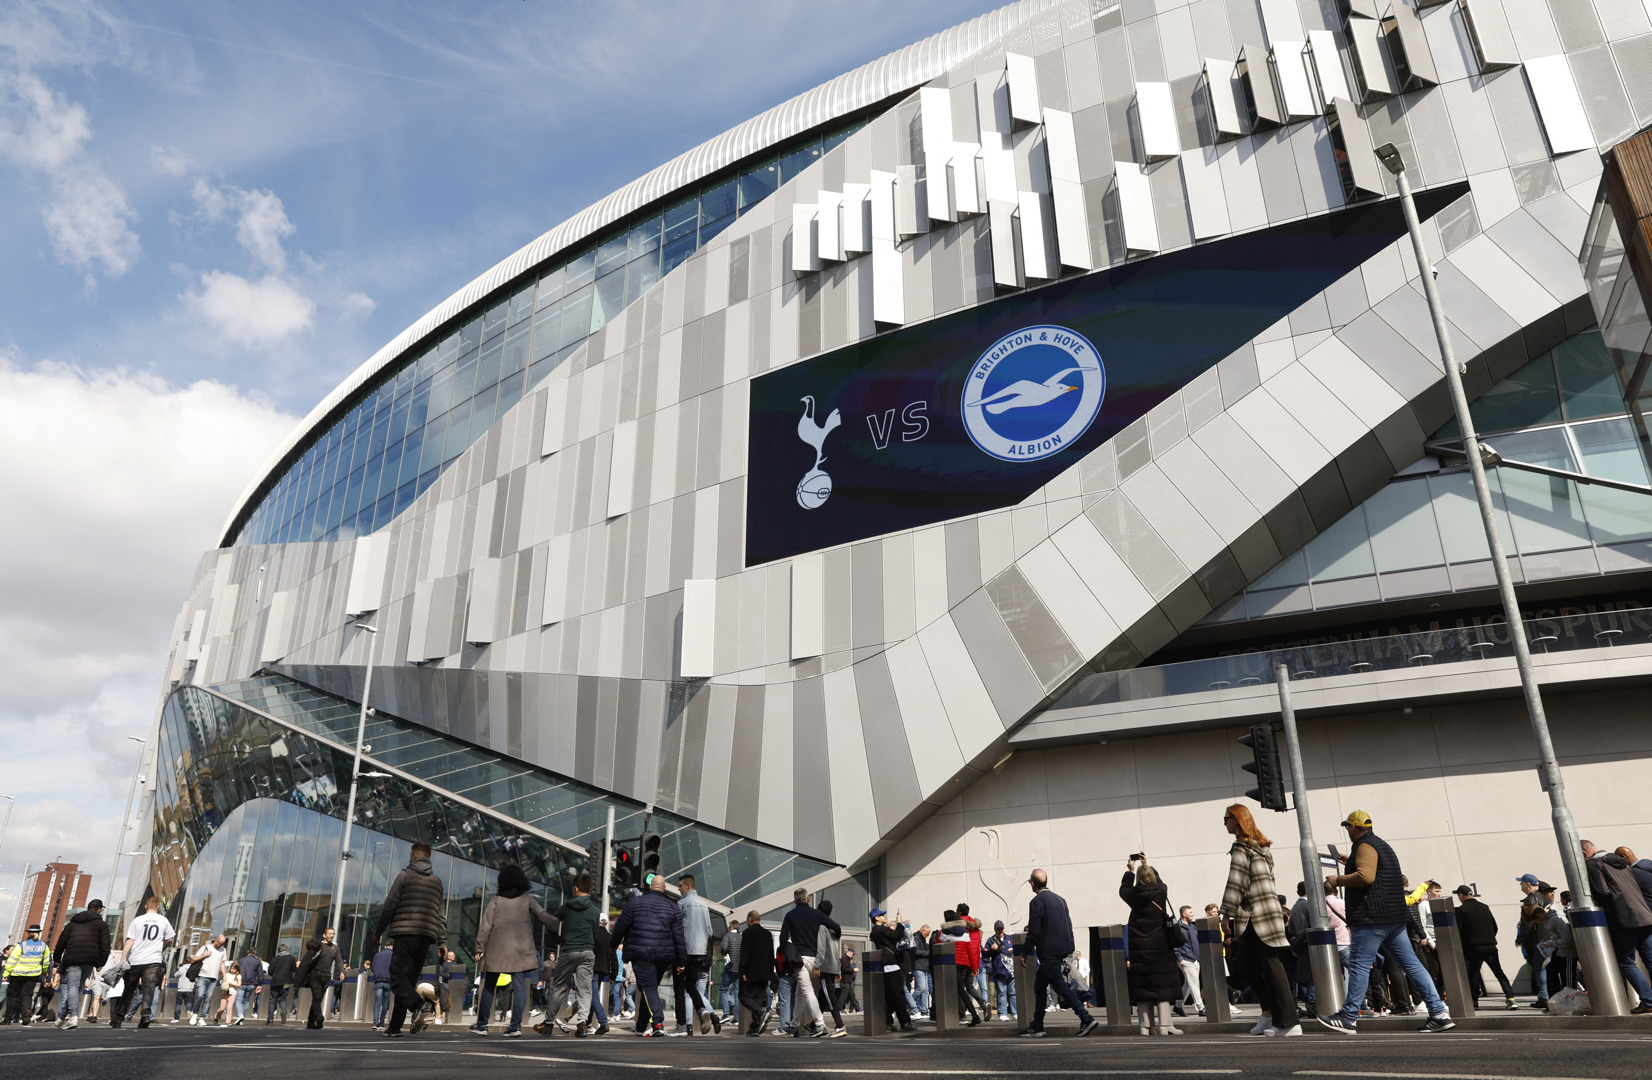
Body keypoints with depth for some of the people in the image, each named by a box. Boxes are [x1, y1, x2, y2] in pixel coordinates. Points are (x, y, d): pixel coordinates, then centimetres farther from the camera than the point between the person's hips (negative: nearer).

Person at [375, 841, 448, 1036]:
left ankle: (417, 1005, -33)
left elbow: (389, 905, -1)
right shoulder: (437, 881, 18)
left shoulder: (405, 875, 3)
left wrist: (378, 931, 10)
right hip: (427, 936, 5)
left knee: (398, 977, -8)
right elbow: (441, 915, 14)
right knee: (409, 979, 11)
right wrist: (443, 942, 12)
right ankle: (395, 1026, 11)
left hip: (405, 933, -5)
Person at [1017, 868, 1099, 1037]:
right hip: (1061, 950, 9)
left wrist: (1024, 953, -7)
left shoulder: (1037, 902, -13)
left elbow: (1033, 931, -15)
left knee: (1060, 986, -6)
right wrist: (1069, 949, 23)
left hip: (1048, 952, -9)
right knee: (1039, 987, 15)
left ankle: (1086, 1018, -12)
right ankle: (1037, 1026, 18)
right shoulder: (1059, 899, 13)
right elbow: (1068, 926, 16)